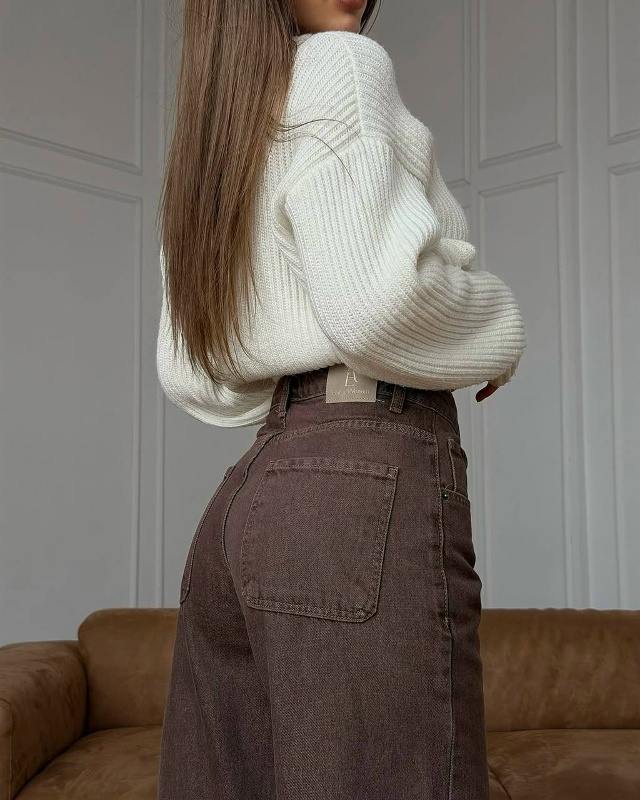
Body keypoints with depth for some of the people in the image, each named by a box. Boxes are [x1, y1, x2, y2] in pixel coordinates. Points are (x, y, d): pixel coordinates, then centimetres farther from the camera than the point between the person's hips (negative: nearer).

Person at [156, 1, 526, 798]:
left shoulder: (207, 159, 22)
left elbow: (188, 376, 21)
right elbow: (379, 296, -18)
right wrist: (497, 334, 1)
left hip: (251, 494, 9)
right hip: (373, 482, -9)